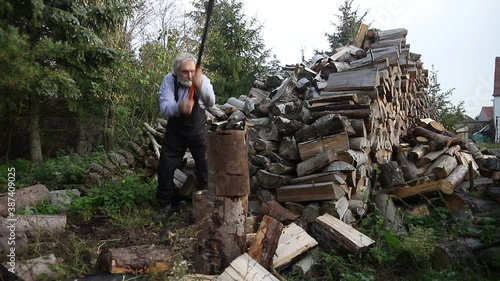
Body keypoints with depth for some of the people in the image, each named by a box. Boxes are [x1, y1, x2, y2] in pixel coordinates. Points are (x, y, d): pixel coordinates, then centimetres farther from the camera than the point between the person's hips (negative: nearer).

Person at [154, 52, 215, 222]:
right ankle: (166, 205, 18)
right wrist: (180, 107, -48)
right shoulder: (169, 80, -13)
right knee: (165, 167, 1)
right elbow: (164, 108, -25)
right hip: (175, 130, 1)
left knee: (205, 166, -1)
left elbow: (211, 103, -32)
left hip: (198, 130, 0)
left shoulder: (203, 80, -14)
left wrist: (200, 86, -51)